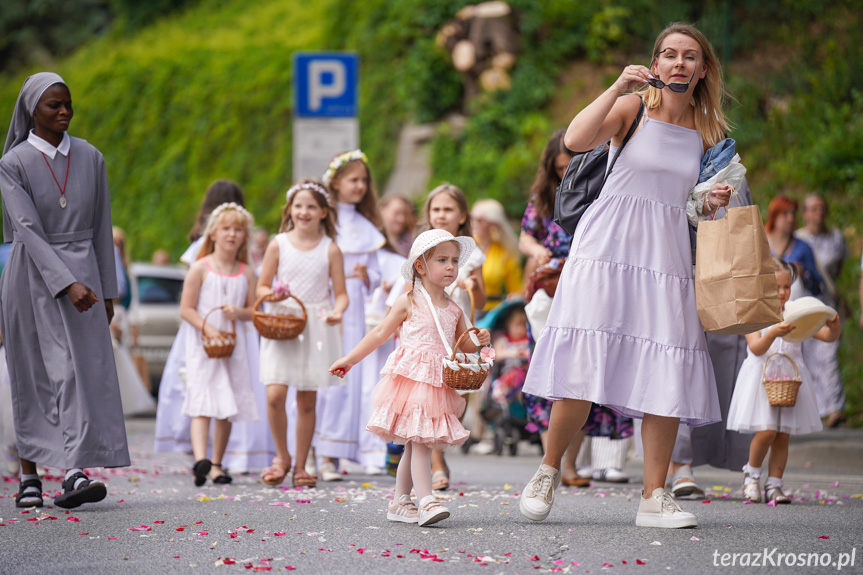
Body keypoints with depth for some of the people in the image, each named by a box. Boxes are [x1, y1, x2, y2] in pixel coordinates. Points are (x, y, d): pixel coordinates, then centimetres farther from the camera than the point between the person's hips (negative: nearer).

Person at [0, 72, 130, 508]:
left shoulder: (90, 158, 6)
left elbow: (100, 228, 10)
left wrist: (108, 291, 9)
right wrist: (68, 285, -26)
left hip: (82, 276, 3)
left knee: (84, 370, -9)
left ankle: (75, 475, -14)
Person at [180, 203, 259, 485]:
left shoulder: (246, 273, 8)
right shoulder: (200, 268, -3)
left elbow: (254, 310, 11)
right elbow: (186, 309, -5)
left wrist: (239, 312, -10)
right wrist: (207, 329, -18)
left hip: (233, 345, 4)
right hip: (202, 345, -4)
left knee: (227, 408, 6)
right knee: (202, 404, -16)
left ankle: (217, 464, 15)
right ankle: (200, 459, -31)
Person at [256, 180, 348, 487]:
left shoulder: (330, 249, 2)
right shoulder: (278, 244, 3)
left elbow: (341, 292, 3)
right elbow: (262, 286, 8)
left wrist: (337, 311, -19)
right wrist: (271, 294, -15)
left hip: (316, 328, 0)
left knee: (307, 401, 4)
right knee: (275, 395, -14)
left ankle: (300, 466, 15)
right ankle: (282, 456, 8)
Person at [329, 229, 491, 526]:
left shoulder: (454, 310, 13)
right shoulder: (409, 303, -1)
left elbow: (464, 344, 24)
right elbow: (381, 332, 5)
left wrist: (479, 341, 1)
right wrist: (349, 360, 6)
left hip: (438, 385, 6)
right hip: (411, 378, -6)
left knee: (415, 445, 9)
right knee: (419, 441, -15)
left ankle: (399, 502, 17)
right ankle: (426, 502, -22)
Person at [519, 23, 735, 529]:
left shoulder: (708, 132, 12)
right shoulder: (633, 108, 1)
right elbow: (576, 140, -17)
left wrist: (715, 203, -1)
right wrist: (618, 86, -21)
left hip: (668, 255, 4)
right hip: (608, 245, -3)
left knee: (666, 374, -4)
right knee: (583, 366, -8)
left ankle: (654, 496, 1)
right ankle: (549, 469, 11)